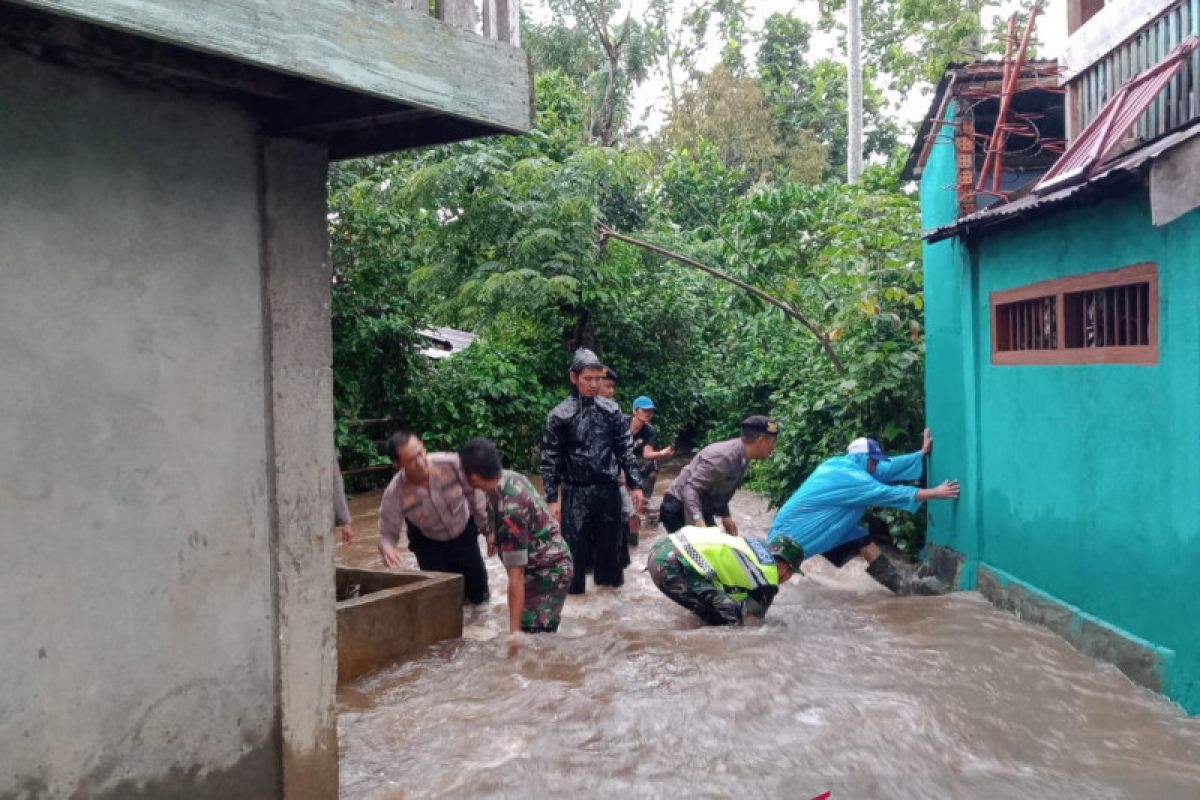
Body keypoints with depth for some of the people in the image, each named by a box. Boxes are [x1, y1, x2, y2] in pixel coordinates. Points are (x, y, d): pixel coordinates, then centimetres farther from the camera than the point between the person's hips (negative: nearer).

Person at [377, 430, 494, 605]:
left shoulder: (452, 463, -34)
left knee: (479, 595, 11)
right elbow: (387, 534, -22)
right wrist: (387, 548, -46)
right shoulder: (394, 495, -33)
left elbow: (474, 494, -17)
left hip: (464, 533, 1)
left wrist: (488, 530, -8)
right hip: (428, 542, -1)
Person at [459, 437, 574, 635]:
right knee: (537, 636, 16)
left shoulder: (509, 512, -33)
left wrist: (514, 629, -30)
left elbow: (516, 577, -32)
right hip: (552, 565, 10)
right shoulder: (510, 476, -7)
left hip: (547, 573, -10)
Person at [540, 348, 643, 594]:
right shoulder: (560, 415, -4)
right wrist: (552, 498, -6)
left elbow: (625, 449, 8)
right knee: (575, 544, -1)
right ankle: (572, 587, 11)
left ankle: (608, 579, 27)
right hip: (576, 492, -3)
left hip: (608, 489, 3)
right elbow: (550, 460, -2)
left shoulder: (611, 410, 4)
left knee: (610, 541, 11)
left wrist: (635, 484, 4)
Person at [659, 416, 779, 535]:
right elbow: (690, 488, -34)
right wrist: (699, 522, -43)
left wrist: (726, 516, 11)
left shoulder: (742, 458, 0)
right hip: (680, 510, -9)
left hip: (702, 511, 9)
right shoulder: (722, 457, -30)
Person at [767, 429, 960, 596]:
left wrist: (922, 453, 15)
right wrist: (935, 493, -23)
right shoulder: (848, 476, -24)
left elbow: (887, 468, 10)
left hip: (817, 528, 10)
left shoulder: (842, 465, 3)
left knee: (862, 541, 5)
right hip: (792, 532, -10)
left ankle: (904, 582, 4)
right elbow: (888, 493, -26)